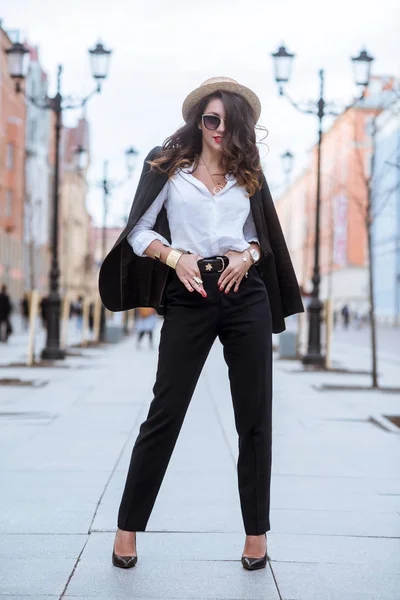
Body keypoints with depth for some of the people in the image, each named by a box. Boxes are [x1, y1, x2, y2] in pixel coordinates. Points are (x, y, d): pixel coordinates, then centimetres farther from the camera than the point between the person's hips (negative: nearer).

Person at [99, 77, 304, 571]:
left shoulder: (248, 174, 14)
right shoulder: (167, 166, 7)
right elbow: (139, 232, 4)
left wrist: (247, 256, -3)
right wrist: (175, 257, -13)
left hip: (246, 295, 3)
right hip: (189, 298, -2)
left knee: (254, 415, 3)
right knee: (165, 412, -2)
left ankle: (256, 531, 13)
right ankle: (128, 528, 9)